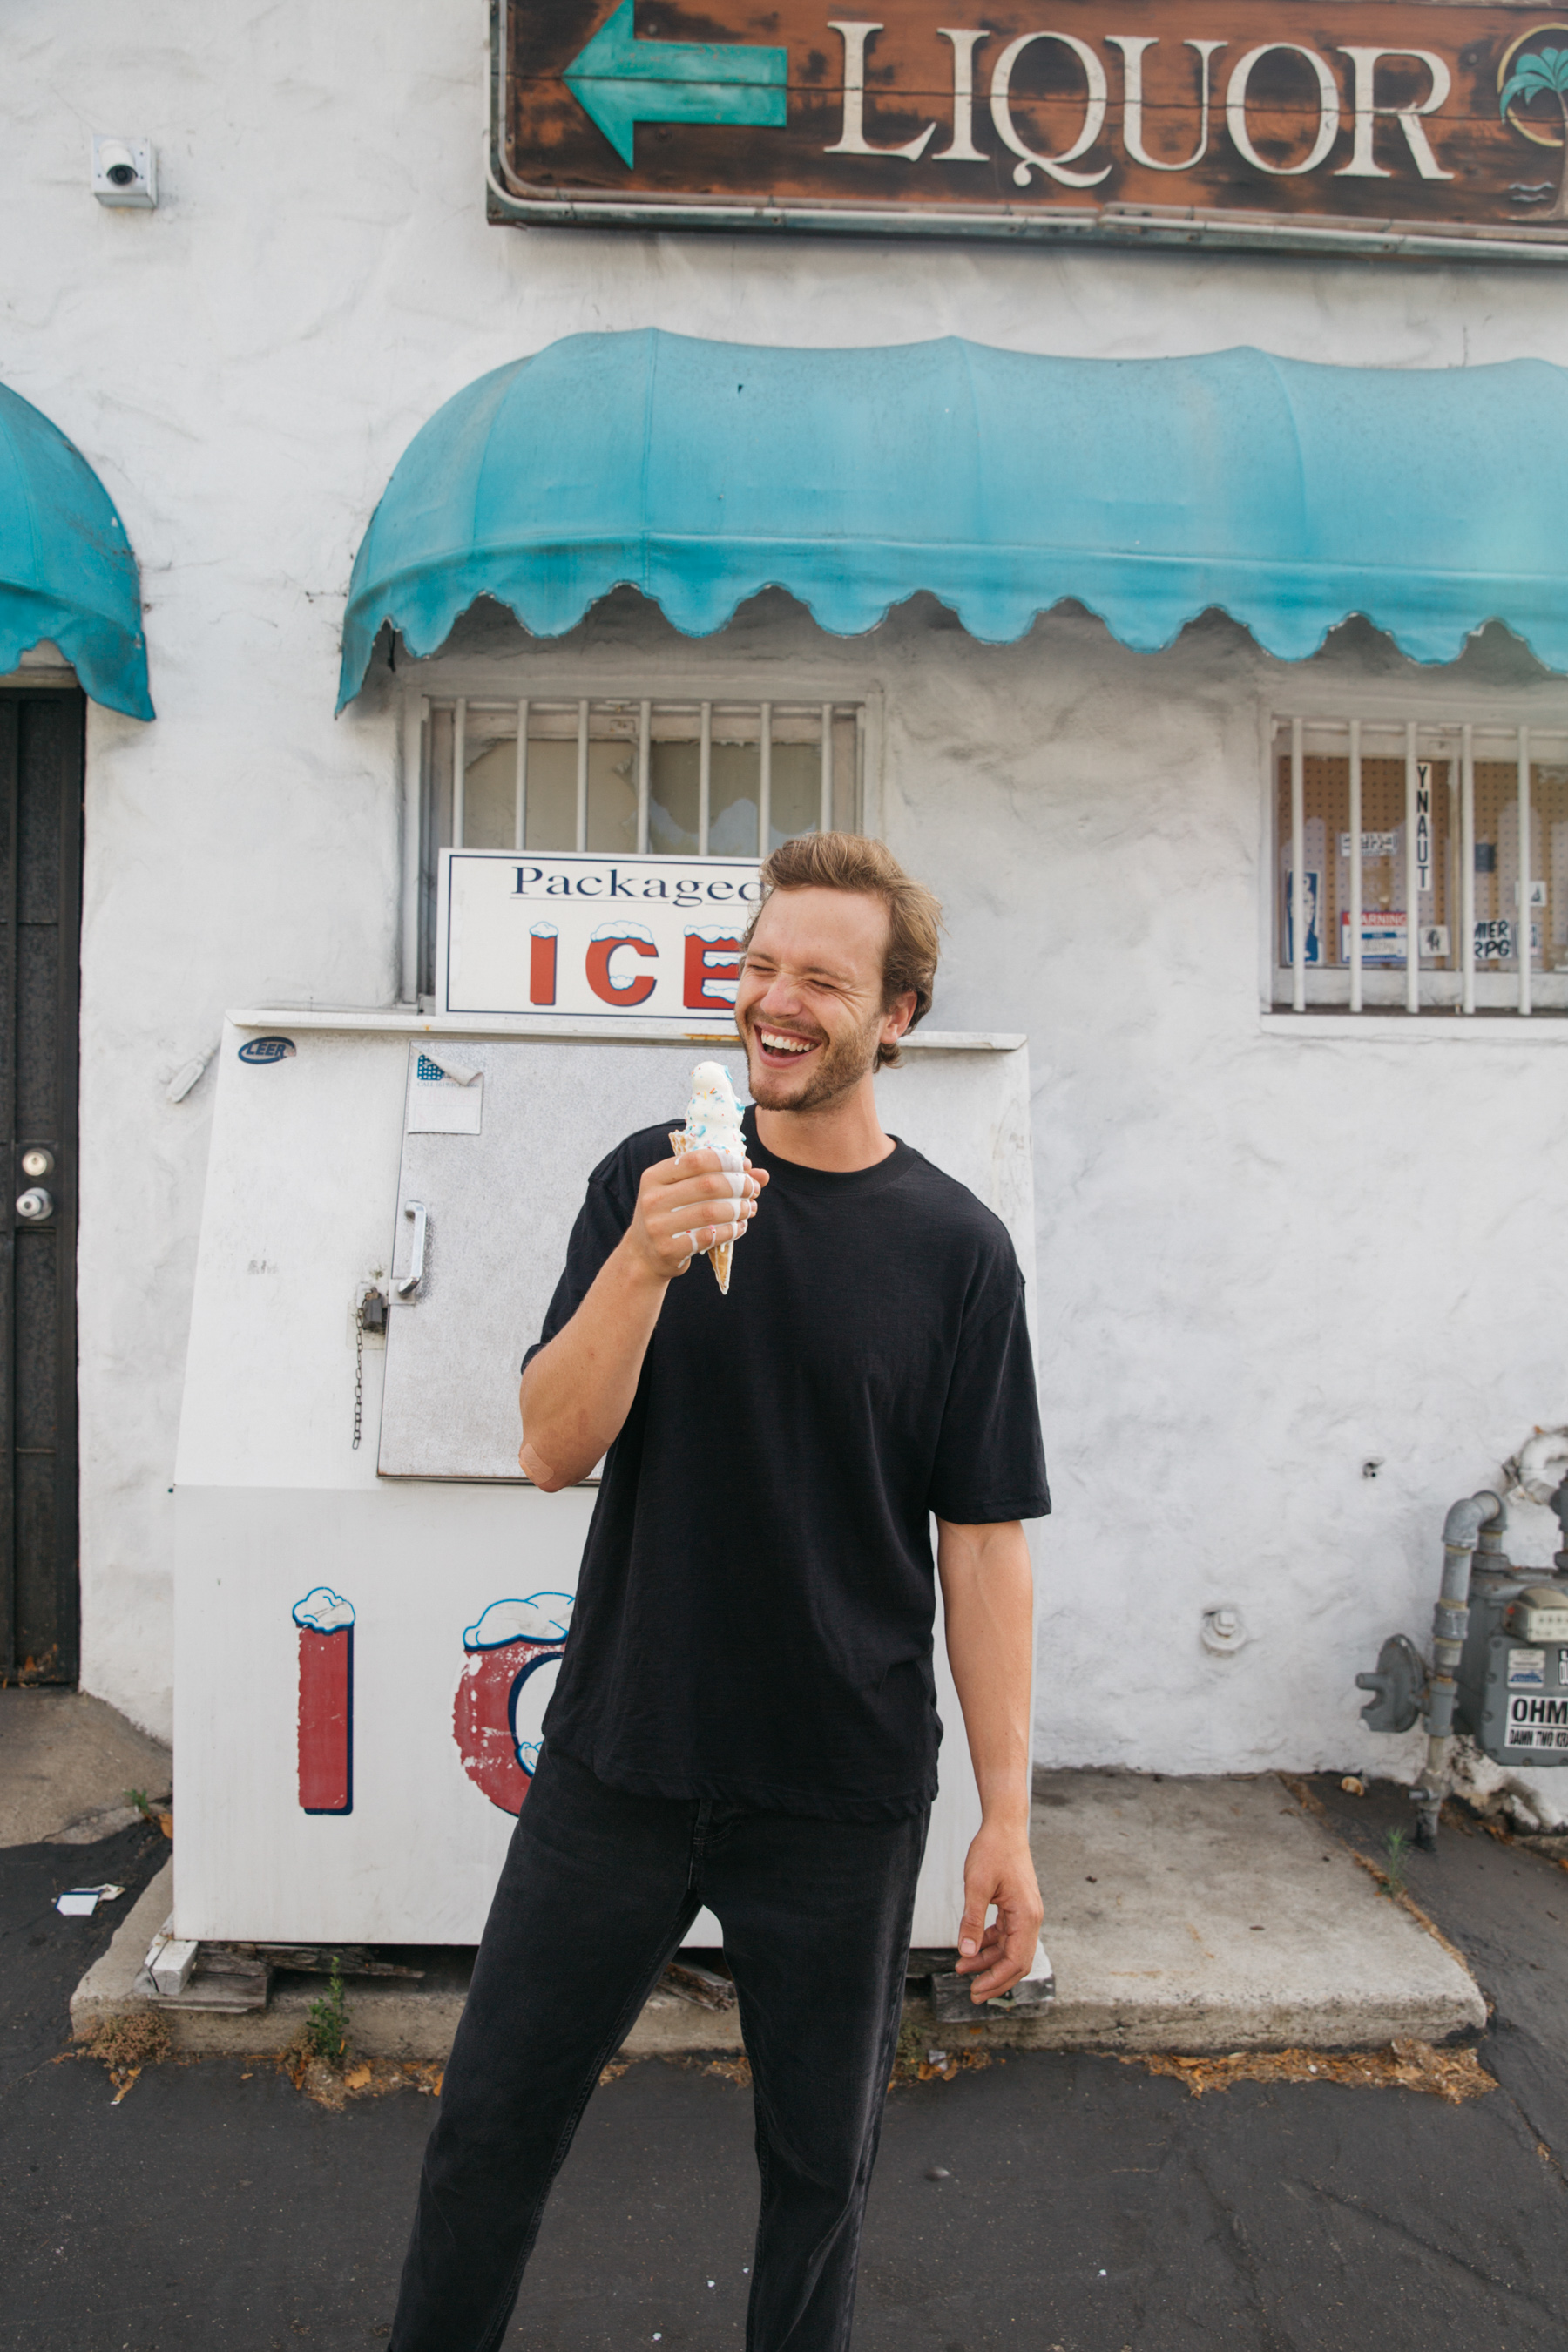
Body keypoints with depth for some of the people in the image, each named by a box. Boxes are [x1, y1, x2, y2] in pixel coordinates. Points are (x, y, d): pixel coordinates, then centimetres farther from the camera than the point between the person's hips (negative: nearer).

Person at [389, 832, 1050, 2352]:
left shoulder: (954, 1248, -6)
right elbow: (553, 1451, -8)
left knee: (822, 2166, 17)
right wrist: (647, 1265, -25)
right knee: (490, 2126, 15)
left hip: (842, 1797, -1)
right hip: (619, 1762, 1)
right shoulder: (648, 1184, -2)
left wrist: (1007, 1815, -5)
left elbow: (983, 1543, -3)